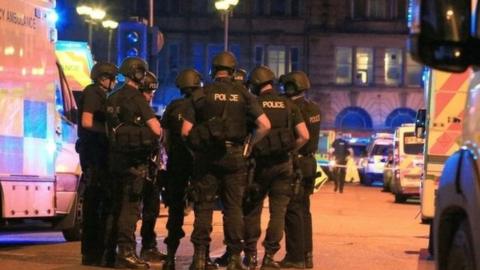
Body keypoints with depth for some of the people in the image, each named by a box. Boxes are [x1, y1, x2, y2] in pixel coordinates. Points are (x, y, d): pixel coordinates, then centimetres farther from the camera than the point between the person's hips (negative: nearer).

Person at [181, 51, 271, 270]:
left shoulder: (202, 94, 0)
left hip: (207, 156, 0)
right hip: (234, 155, 1)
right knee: (233, 207, 6)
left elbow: (185, 131, -5)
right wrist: (250, 145, 9)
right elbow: (265, 125, -5)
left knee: (203, 207, 5)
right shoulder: (243, 94, 2)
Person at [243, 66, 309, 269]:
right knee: (278, 212, 5)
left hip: (260, 163, -2)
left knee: (252, 210, 11)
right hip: (283, 164, 2)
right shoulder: (289, 105, 5)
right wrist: (289, 151, 11)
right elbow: (304, 136, -1)